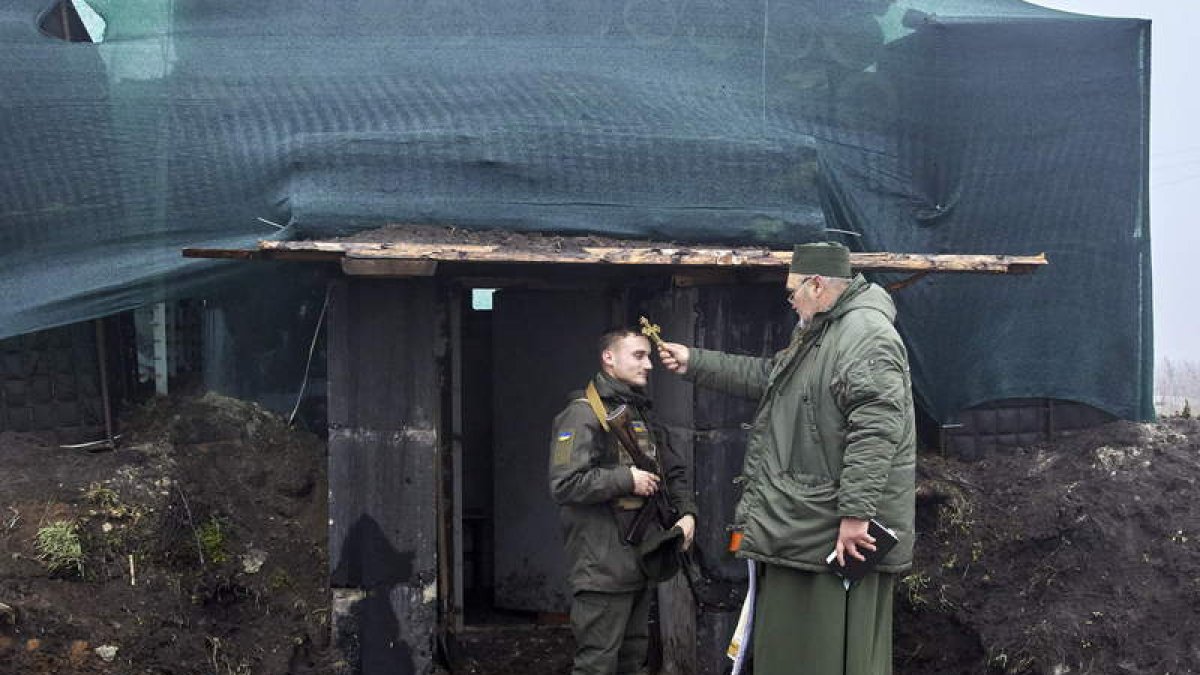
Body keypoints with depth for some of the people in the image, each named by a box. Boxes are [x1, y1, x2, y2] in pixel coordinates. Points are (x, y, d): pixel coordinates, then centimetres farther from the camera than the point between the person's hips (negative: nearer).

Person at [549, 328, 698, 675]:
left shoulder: (643, 413, 18)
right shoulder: (583, 414, -11)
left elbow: (674, 471, 23)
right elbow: (565, 483, -22)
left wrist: (687, 512, 5)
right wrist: (626, 479, -18)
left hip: (641, 560, 9)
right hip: (602, 565, -9)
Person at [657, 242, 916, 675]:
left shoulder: (867, 334, -17)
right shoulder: (817, 335, 20)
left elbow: (876, 429, -26)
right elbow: (764, 376, 33)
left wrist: (855, 513, -28)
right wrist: (693, 362, 32)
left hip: (842, 539, -11)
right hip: (801, 532, 11)